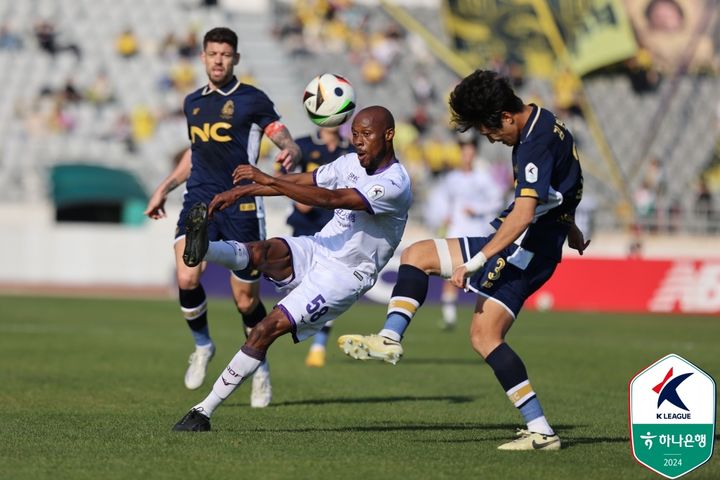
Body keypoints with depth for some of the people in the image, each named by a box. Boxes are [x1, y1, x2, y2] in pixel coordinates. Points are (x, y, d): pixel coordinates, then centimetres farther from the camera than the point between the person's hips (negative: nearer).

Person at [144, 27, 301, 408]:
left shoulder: (252, 100, 0)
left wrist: (289, 153, -29)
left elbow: (287, 143, -5)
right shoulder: (193, 102, 15)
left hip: (241, 205, -3)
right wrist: (164, 188, 28)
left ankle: (261, 369, 25)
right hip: (199, 202, 3)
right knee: (187, 279, -20)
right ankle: (202, 346, 6)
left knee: (246, 300, 1)